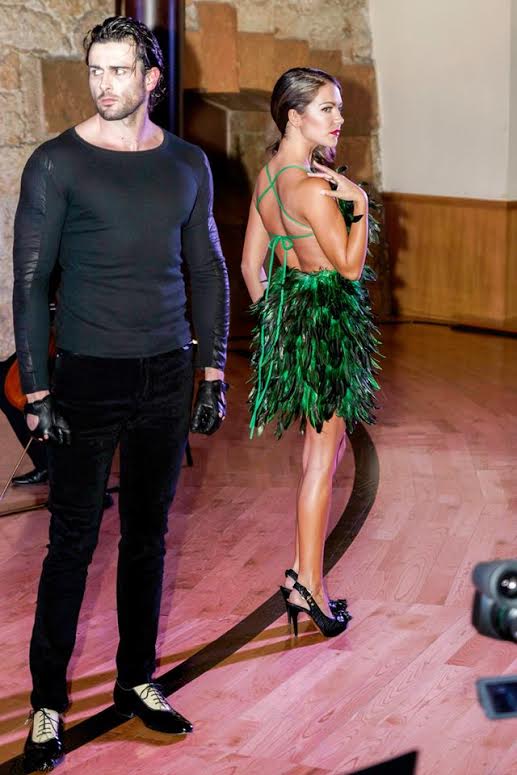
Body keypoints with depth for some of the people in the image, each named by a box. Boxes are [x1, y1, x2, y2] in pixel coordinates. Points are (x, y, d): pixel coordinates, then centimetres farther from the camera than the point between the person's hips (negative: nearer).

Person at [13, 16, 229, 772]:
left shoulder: (187, 164, 7)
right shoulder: (58, 163, -5)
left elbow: (208, 270, 12)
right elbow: (30, 282, -6)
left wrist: (214, 374, 7)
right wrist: (37, 390, -10)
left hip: (166, 375, 4)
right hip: (87, 376, -4)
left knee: (148, 536, 12)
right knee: (73, 540, 0)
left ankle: (137, 681, 26)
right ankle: (48, 703, 12)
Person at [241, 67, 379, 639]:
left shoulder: (267, 177, 7)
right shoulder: (313, 187, -21)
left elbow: (251, 263, 12)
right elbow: (350, 266, -15)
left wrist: (272, 316, 19)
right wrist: (359, 202, -15)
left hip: (284, 315, 9)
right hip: (327, 320, -9)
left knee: (316, 450, 16)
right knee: (323, 457, -1)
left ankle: (302, 573, 21)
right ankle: (309, 586, 5)